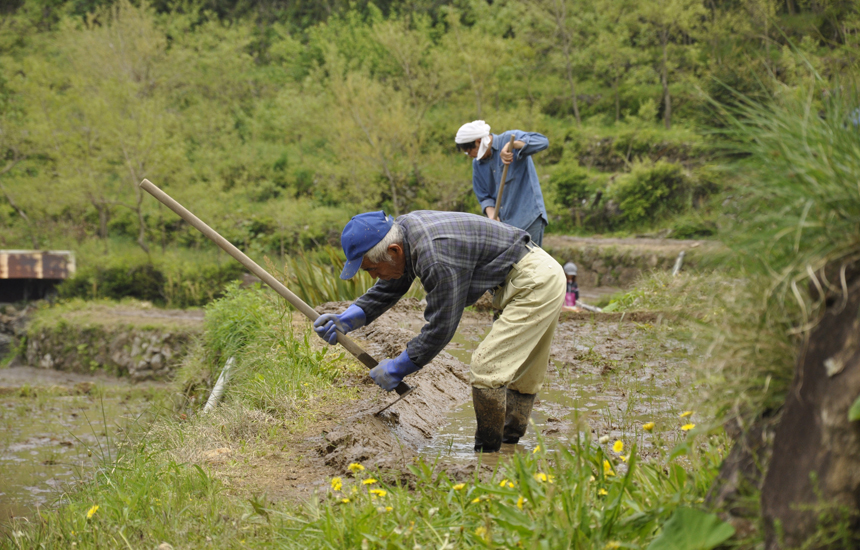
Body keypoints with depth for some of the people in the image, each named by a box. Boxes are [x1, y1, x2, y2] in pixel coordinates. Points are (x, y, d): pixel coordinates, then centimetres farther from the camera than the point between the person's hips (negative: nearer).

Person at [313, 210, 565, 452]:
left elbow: (440, 328, -21)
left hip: (535, 284, -10)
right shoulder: (404, 228, 0)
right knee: (520, 374, 18)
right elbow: (388, 290, 14)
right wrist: (348, 319, 0)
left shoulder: (438, 260, -30)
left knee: (486, 369, -11)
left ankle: (487, 453, 0)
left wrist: (397, 369, -11)